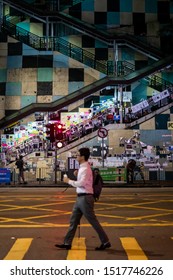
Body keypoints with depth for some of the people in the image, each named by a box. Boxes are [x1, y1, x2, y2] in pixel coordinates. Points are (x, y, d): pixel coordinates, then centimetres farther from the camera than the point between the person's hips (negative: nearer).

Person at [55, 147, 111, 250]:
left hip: (85, 198, -10)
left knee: (93, 221, -1)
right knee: (73, 220, 11)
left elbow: (81, 183, -25)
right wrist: (77, 175, 7)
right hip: (80, 197, 10)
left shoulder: (85, 168, -16)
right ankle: (67, 243, 18)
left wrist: (69, 181, -14)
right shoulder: (82, 168, 15)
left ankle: (105, 242, 10)